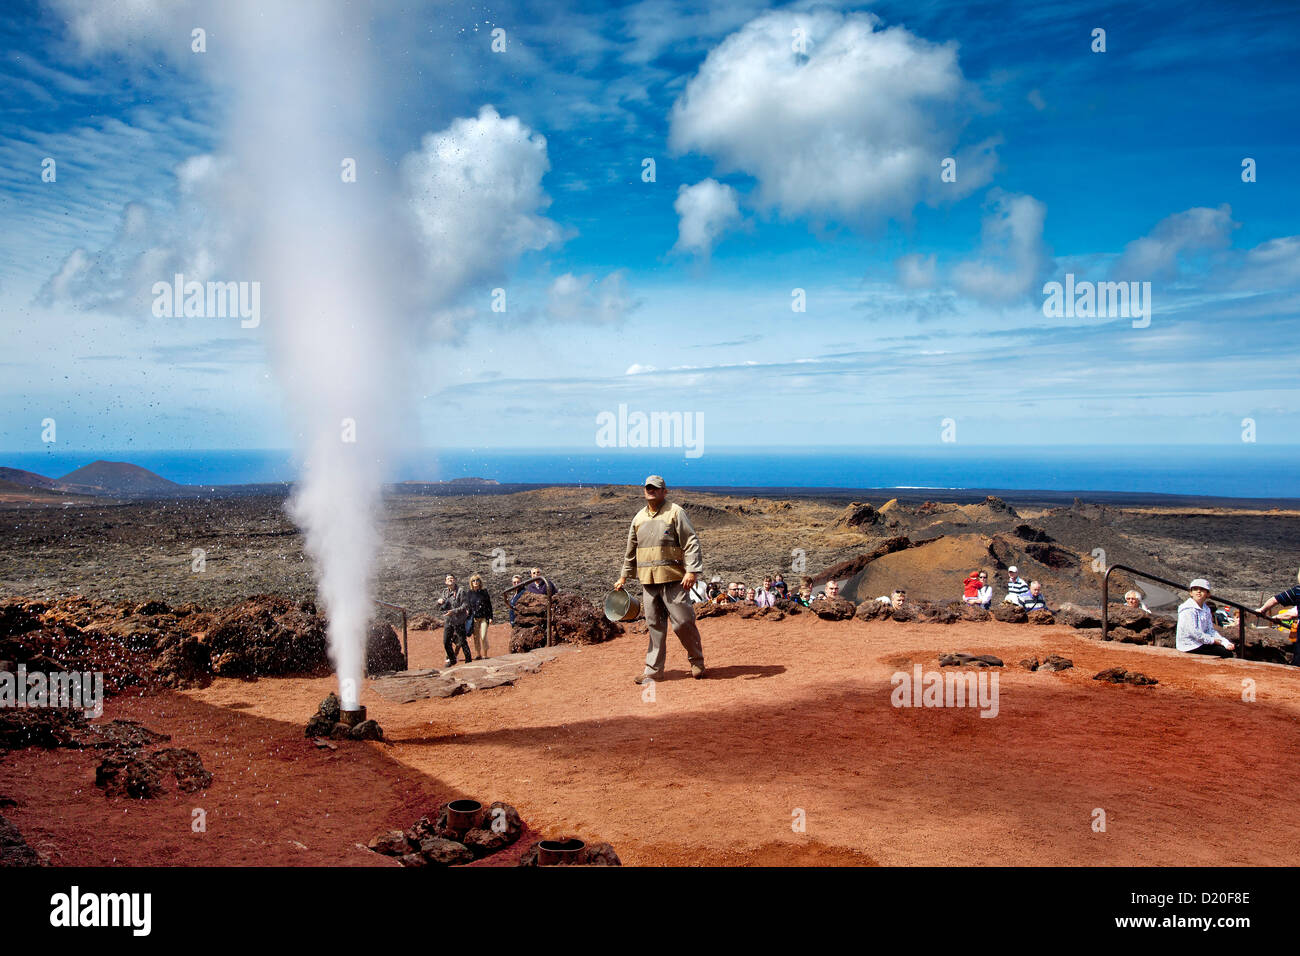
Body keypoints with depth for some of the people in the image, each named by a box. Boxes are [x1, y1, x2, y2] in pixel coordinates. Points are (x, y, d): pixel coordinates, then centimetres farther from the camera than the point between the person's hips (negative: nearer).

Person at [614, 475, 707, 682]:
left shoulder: (675, 512, -1)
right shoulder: (639, 518, 17)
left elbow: (691, 543, -7)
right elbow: (631, 551, 25)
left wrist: (691, 571, -16)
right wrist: (623, 577, 24)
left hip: (672, 579, -5)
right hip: (648, 580, 5)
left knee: (682, 622, -4)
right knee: (654, 624, 7)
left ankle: (697, 661, 16)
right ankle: (653, 669, 12)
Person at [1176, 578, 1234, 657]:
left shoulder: (1206, 609, 12)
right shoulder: (1188, 609, -15)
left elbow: (1210, 630, 10)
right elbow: (1193, 632, -20)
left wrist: (1225, 642, -4)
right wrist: (1212, 640, -12)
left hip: (1201, 642, 8)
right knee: (1226, 653, -13)